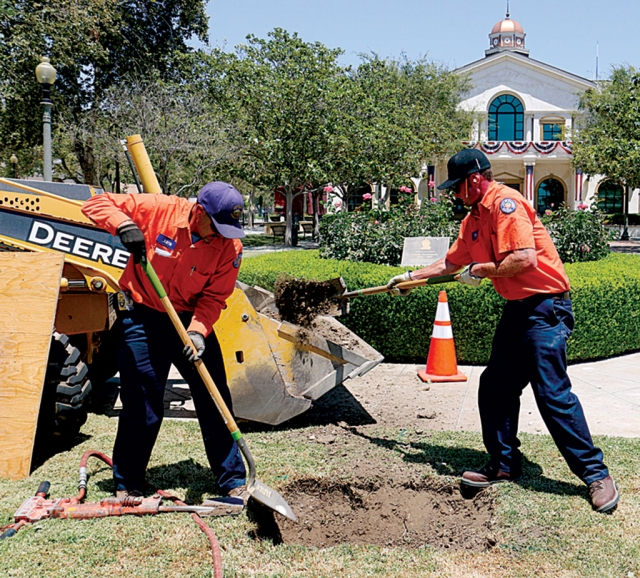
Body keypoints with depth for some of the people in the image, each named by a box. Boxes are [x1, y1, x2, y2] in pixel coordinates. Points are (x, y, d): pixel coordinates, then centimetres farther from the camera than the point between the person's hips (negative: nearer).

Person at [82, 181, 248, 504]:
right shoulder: (158, 210, -17)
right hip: (143, 319, -2)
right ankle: (127, 485, 21)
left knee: (215, 401, 2)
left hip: (192, 320, 2)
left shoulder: (230, 245, -12)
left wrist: (198, 331, -27)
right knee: (142, 405, 2)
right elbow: (96, 204, -12)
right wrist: (123, 224, -31)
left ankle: (234, 482, 17)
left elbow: (214, 297, -10)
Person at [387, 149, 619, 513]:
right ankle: (504, 465, 20)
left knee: (553, 393, -11)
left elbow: (524, 258, -27)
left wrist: (481, 271, -13)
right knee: (495, 388, 9)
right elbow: (451, 263, 26)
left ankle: (596, 473, 1)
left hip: (545, 308, -10)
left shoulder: (505, 203, -16)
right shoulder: (474, 219, 15)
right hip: (517, 309, 10)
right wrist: (410, 277, 28)